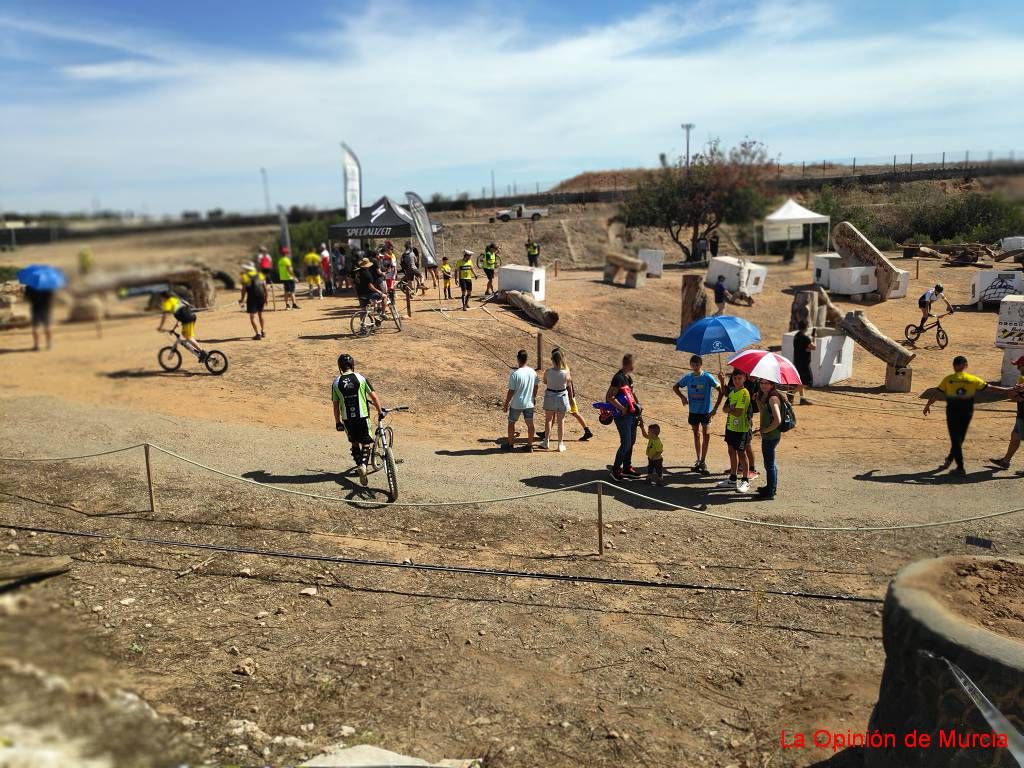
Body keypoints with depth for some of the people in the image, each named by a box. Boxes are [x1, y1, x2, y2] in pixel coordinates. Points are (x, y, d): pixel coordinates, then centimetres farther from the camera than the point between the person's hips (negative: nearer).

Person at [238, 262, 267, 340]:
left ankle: (258, 334, -9)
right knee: (260, 314, 22)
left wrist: (242, 300, 5)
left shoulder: (245, 277, -2)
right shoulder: (260, 275, 10)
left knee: (252, 316, 1)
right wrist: (266, 298, 17)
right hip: (261, 296, 5)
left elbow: (244, 290, -3)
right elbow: (265, 287, 9)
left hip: (252, 297, -5)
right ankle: (263, 331, 31)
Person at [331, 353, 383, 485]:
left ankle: (359, 465, 23)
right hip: (362, 416, -2)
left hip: (347, 419, 2)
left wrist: (337, 422, 13)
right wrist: (380, 410, 9)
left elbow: (335, 405, 3)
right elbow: (374, 396, -5)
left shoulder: (336, 382, 0)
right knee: (366, 442, 8)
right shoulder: (361, 378, -5)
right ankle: (363, 464, -14)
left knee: (355, 443, 21)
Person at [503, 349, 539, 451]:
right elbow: (535, 387, 7)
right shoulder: (533, 372, -5)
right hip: (529, 403, 4)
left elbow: (511, 391, -16)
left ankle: (510, 444, 24)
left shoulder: (515, 374, -20)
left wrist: (506, 404, -5)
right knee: (530, 424, 13)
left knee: (511, 423, 14)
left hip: (516, 404, -4)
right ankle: (530, 445, 20)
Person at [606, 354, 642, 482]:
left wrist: (637, 404, 14)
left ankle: (627, 468, 26)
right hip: (622, 416, -10)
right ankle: (615, 470, 3)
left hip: (631, 415, 10)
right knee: (626, 444, -8)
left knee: (631, 442, 15)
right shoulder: (618, 378, -17)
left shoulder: (628, 377, 12)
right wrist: (622, 409, -21)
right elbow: (609, 397, -23)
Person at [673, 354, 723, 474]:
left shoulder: (708, 377, -12)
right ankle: (699, 460, 25)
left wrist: (715, 408, -14)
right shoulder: (688, 378, -1)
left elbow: (720, 391, -11)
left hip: (706, 411, -4)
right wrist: (682, 397, -4)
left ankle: (703, 461, -2)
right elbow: (675, 387, 14)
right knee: (696, 434, 13)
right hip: (693, 411, 4)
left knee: (706, 435, -7)